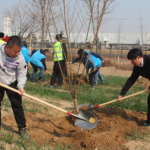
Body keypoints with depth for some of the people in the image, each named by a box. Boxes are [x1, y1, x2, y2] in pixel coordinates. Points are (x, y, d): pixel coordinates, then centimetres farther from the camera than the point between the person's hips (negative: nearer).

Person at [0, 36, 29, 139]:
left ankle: (22, 128, 11)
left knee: (17, 105, -2)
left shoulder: (20, 58, -21)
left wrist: (21, 86, -22)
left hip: (12, 83, 0)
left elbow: (22, 73, -9)